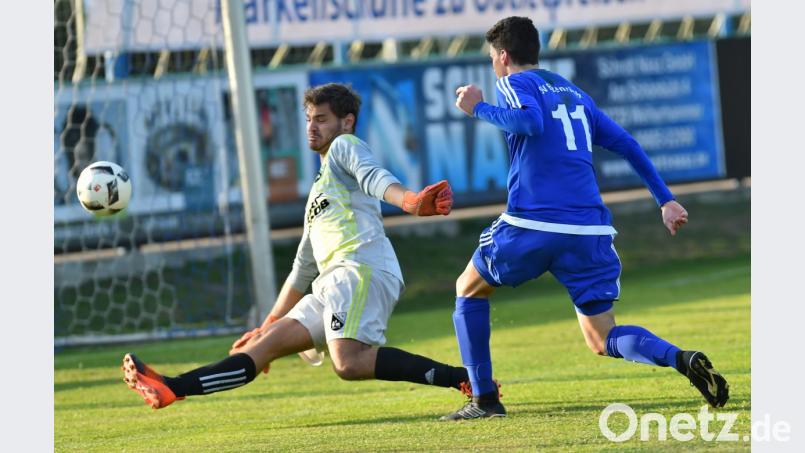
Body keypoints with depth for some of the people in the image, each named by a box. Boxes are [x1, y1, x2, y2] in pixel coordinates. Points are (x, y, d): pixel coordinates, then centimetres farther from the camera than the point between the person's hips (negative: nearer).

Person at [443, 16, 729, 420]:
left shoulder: (513, 83, 4)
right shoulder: (574, 93, 24)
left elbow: (530, 122, -18)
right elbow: (627, 145, 22)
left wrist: (479, 109, -5)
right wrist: (665, 200, 23)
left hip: (532, 224, -5)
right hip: (590, 231, 5)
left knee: (469, 289, 21)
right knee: (603, 339, 8)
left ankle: (483, 398, 12)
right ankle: (682, 359, -21)